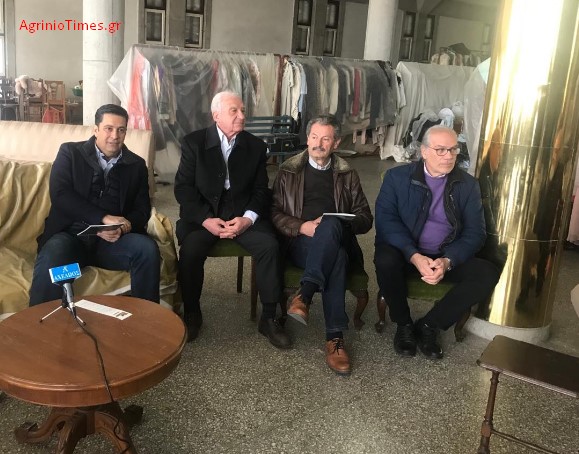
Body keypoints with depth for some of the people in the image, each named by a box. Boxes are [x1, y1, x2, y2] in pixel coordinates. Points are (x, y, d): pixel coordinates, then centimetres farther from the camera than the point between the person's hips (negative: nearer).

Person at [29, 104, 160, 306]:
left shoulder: (136, 165, 14)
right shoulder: (70, 152, 8)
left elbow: (142, 209, 7)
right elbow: (59, 194, -6)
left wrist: (122, 228, -17)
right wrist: (104, 219, -18)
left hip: (114, 238, 2)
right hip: (71, 235, -2)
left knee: (148, 249, -28)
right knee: (52, 254, -35)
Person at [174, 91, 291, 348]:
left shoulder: (256, 146, 7)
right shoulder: (193, 142, 1)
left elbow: (261, 190, 4)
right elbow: (183, 187, -4)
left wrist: (247, 218, -15)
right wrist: (205, 219, -18)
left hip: (243, 214, 2)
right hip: (203, 214, -1)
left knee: (270, 245, -25)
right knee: (190, 249, -30)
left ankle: (268, 318, -10)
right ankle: (191, 314, -4)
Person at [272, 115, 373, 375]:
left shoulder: (347, 175, 17)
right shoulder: (288, 171, 14)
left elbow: (365, 218, 13)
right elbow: (274, 212, 7)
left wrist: (333, 226, -9)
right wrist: (302, 226, -13)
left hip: (337, 241, 1)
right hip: (299, 242, -1)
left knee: (331, 224, -38)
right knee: (336, 258, -37)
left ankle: (304, 295, -43)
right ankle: (334, 338, -40)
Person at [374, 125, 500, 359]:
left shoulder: (468, 185, 5)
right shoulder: (397, 177, -1)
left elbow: (475, 232, -1)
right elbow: (385, 220, -12)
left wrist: (447, 261, -21)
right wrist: (414, 256, -26)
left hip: (448, 256, 2)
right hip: (405, 252, -2)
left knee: (488, 274, -22)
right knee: (385, 260, -34)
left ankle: (429, 325, -6)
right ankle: (404, 324, -6)